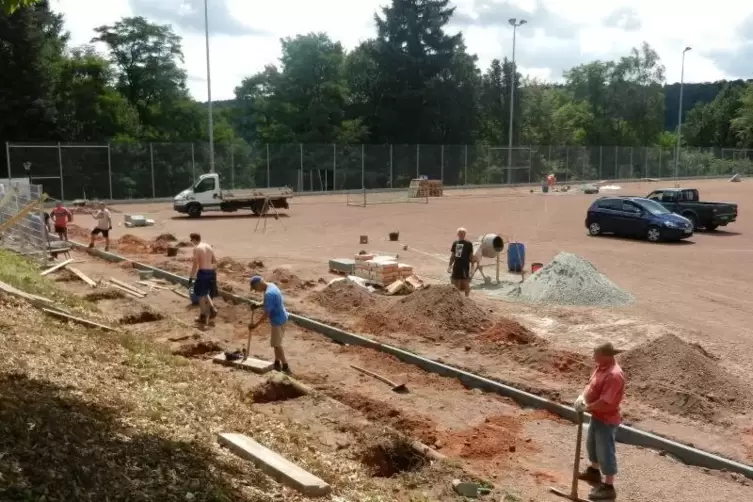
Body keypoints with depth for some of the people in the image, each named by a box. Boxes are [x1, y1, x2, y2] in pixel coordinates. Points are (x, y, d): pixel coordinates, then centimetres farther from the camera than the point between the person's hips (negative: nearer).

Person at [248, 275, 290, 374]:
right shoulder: (271, 286, 4)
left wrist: (255, 325, -17)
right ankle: (277, 363, 31)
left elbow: (266, 314, -24)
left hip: (278, 320, -10)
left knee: (277, 344, 0)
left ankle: (285, 367, 5)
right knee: (277, 342, 20)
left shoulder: (269, 293, -26)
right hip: (281, 318, 10)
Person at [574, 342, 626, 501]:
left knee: (606, 452, 3)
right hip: (597, 416, 10)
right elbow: (591, 384, 11)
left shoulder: (614, 375, -31)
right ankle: (594, 471, 49)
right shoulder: (601, 367, -1)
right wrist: (582, 397, -6)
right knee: (592, 444, 27)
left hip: (607, 419, -10)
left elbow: (605, 402, -31)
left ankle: (608, 487, 16)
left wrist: (586, 407, -20)